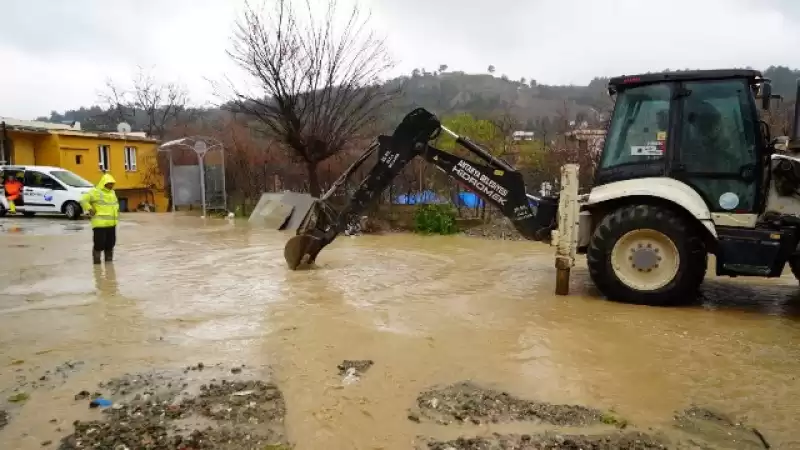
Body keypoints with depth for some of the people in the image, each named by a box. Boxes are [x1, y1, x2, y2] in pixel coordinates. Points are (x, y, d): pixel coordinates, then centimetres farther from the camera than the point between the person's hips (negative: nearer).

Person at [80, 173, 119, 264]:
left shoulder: (112, 192, 16)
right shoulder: (96, 192, -10)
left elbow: (115, 202, 35)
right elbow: (83, 200, -16)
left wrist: (116, 211, 21)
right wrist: (90, 210, -13)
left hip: (111, 223, 7)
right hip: (100, 224, -7)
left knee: (110, 243, 13)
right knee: (99, 244, -4)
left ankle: (109, 261, 26)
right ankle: (96, 262, 7)